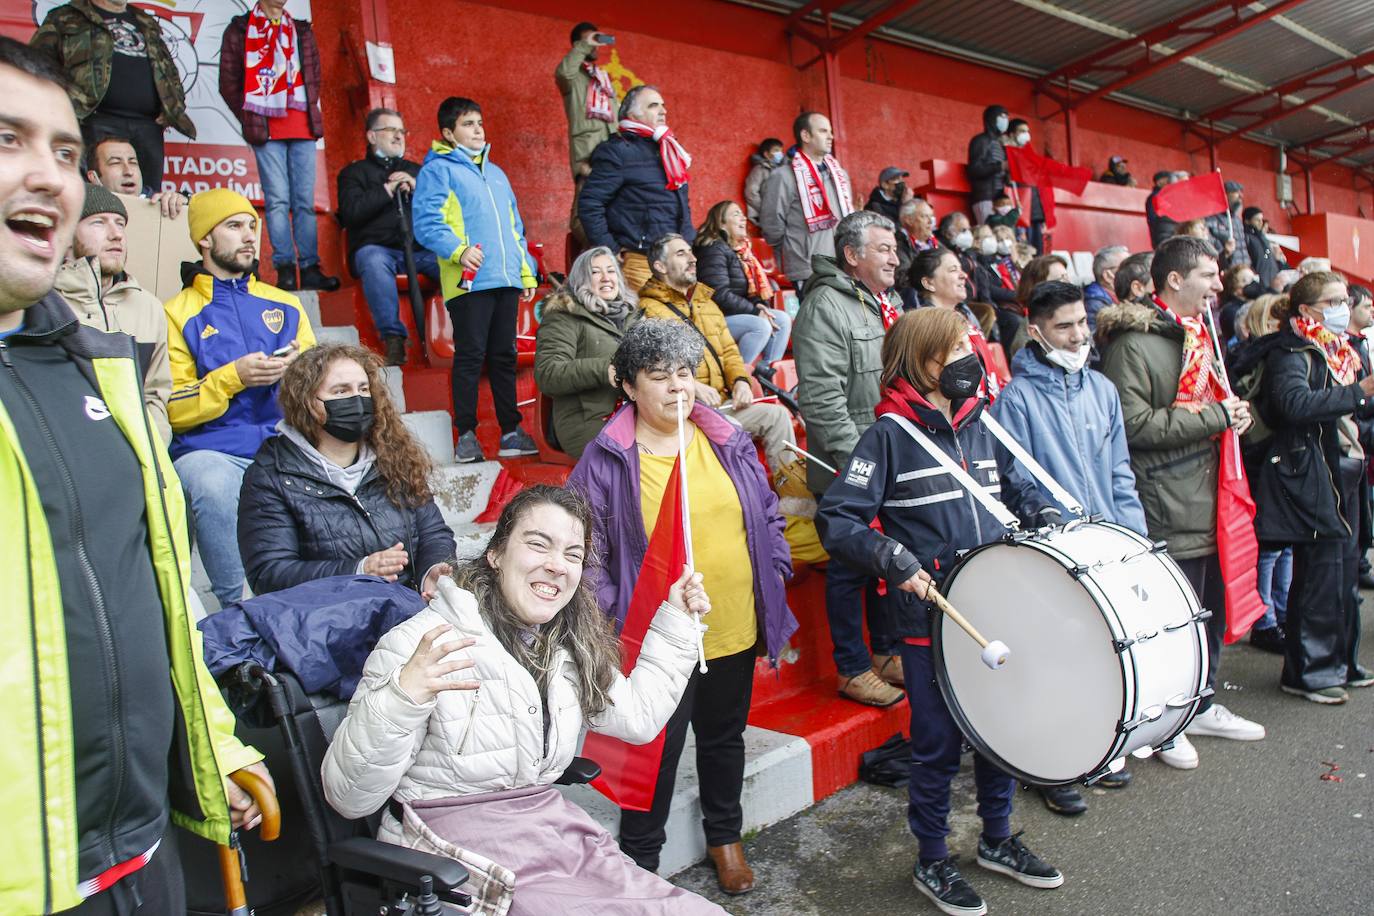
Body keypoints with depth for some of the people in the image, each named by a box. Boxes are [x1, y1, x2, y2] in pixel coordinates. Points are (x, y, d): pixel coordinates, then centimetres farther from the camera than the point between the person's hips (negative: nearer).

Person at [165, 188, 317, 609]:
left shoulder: (286, 304, 20)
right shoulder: (178, 313, 10)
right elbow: (172, 410, 2)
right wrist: (234, 377, -12)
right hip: (212, 449, -2)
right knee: (214, 488, -36)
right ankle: (240, 604, -17)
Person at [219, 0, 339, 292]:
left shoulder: (302, 30, 19)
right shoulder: (239, 29, 9)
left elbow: (315, 75, 21)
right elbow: (228, 82, 6)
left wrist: (311, 112, 8)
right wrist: (250, 119, -1)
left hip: (302, 127, 3)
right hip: (267, 129, -3)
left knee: (305, 200, -1)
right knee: (278, 199, -8)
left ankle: (310, 268, -1)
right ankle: (285, 269, -9)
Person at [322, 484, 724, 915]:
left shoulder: (569, 650, 8)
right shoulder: (424, 644, -16)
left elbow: (638, 717, 16)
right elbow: (348, 797, -16)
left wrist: (675, 620, 14)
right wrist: (399, 699, -34)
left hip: (557, 828, 7)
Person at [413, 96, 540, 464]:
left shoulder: (495, 172, 24)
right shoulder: (437, 169, 2)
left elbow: (514, 226, 26)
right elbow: (426, 222, -10)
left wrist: (526, 273, 20)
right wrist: (458, 250, -25)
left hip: (506, 280, 6)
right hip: (469, 282, -6)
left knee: (505, 355, 9)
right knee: (471, 356, -5)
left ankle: (511, 431, 14)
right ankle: (466, 435, 2)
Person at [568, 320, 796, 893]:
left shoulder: (729, 442, 2)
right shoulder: (607, 459, -10)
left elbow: (768, 518, 13)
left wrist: (775, 574, 6)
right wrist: (608, 610, -15)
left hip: (735, 631, 4)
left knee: (724, 737, 23)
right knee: (657, 751, 7)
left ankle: (724, 835, 47)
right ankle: (641, 861, 32)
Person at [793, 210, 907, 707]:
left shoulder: (890, 304, 16)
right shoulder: (826, 307, -14)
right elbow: (821, 397, -22)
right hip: (852, 470, -9)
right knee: (852, 564, 2)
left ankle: (886, 653, 34)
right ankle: (852, 670, 16)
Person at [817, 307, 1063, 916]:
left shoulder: (980, 422, 7)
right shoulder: (892, 432, -12)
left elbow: (1011, 486, 24)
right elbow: (835, 518, -15)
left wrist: (1046, 515, 6)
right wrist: (893, 558, -26)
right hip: (930, 619, -6)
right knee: (939, 742, 7)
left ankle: (997, 841, 41)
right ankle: (932, 863, 28)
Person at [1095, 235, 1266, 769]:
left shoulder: (1200, 335, 16)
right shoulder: (1133, 342, -15)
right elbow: (1133, 424, -23)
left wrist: (1235, 414, 8)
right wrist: (1214, 417, -19)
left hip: (1209, 501, 9)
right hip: (1167, 509, -9)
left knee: (1212, 605, 18)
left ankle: (1200, 705, 35)